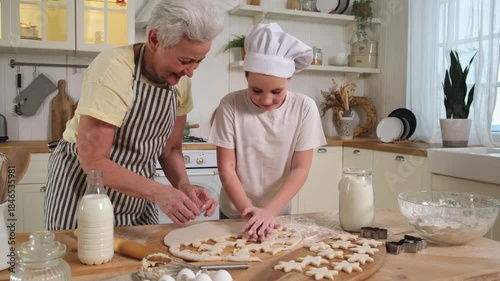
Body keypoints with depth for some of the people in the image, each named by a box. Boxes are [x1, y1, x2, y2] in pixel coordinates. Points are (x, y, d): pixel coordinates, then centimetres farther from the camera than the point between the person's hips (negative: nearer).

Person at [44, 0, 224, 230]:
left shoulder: (179, 80, -7)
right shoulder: (113, 69, -26)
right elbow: (93, 161, -26)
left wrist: (183, 185, -17)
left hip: (134, 192, 6)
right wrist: (157, 192, -34)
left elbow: (170, 149, 1)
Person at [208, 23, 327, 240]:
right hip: (235, 213, -1)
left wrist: (269, 211, -23)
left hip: (278, 213, 1)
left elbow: (300, 169, -13)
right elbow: (226, 169, -14)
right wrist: (250, 212, -23)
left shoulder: (304, 108, -14)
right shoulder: (231, 105, -16)